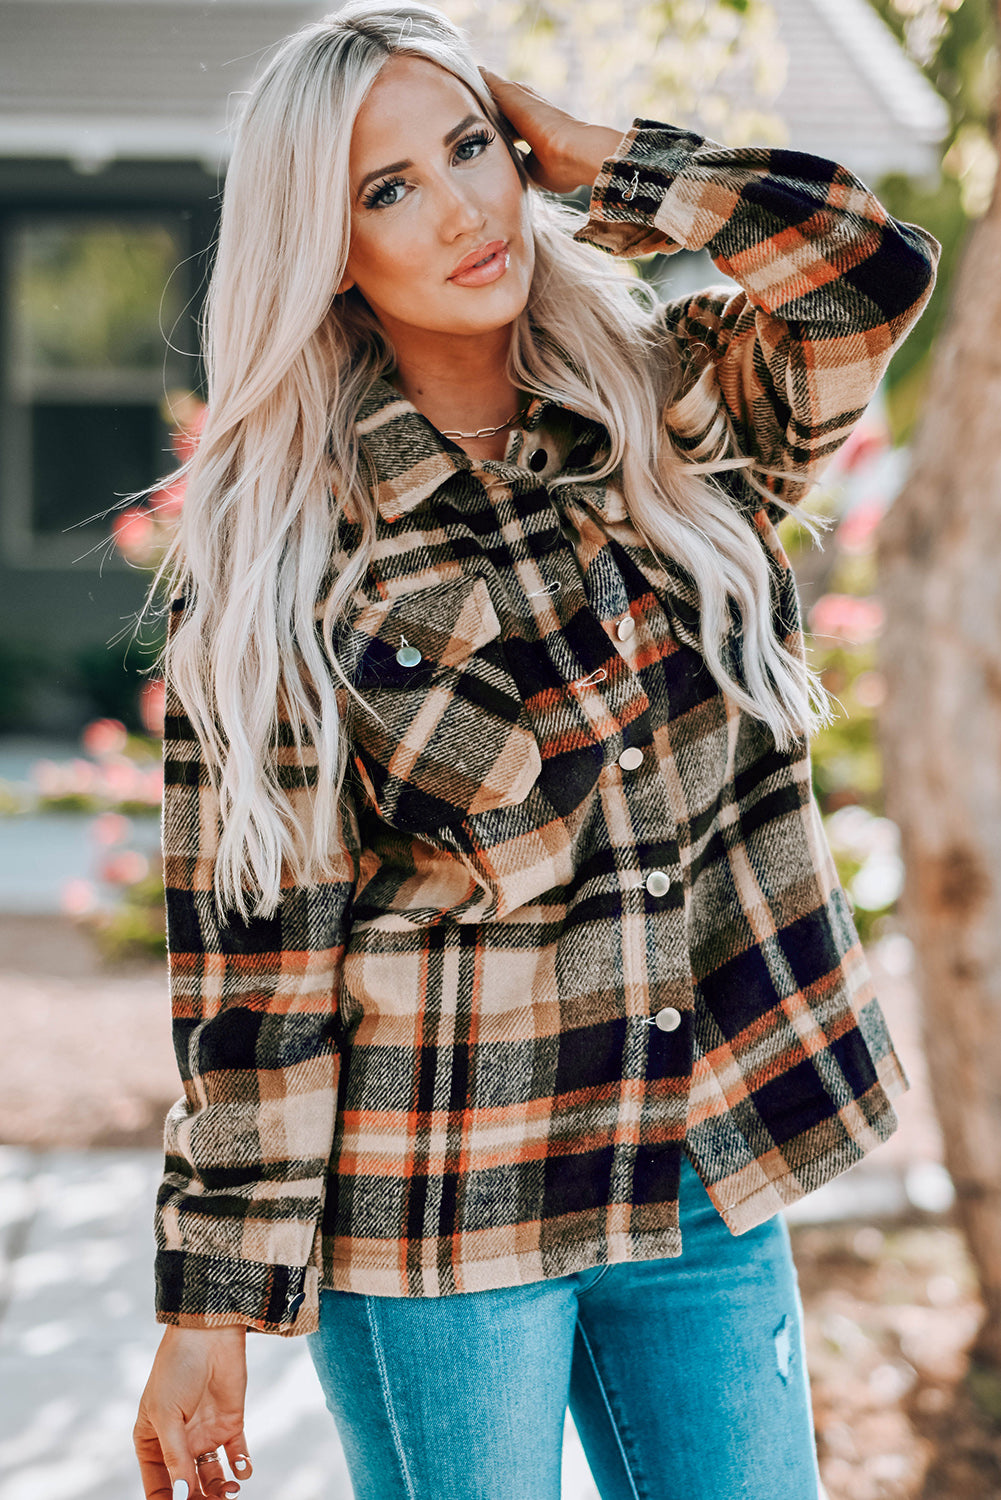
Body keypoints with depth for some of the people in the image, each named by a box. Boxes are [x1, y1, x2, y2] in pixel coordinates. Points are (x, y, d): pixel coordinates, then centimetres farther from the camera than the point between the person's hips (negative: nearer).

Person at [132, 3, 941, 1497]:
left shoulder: (671, 413, 2)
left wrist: (583, 157, -8)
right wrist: (213, 1310, -9)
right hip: (442, 1215, -3)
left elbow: (874, 269, -17)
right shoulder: (279, 551, -9)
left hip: (713, 1179, 4)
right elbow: (252, 951, -9)